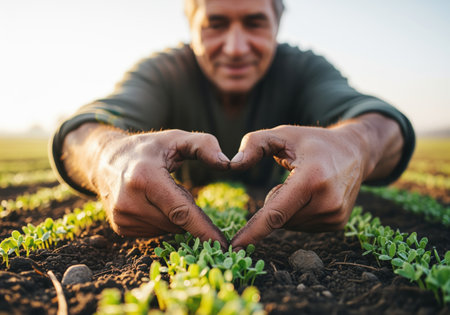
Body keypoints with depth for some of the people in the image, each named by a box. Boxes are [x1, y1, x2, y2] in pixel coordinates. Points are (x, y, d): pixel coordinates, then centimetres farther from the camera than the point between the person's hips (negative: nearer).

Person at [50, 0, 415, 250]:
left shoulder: (303, 69, -12)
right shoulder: (162, 71, -15)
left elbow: (384, 123, -28)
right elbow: (80, 130, -32)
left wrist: (354, 145, -53)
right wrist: (109, 154, -57)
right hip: (175, 237, 0)